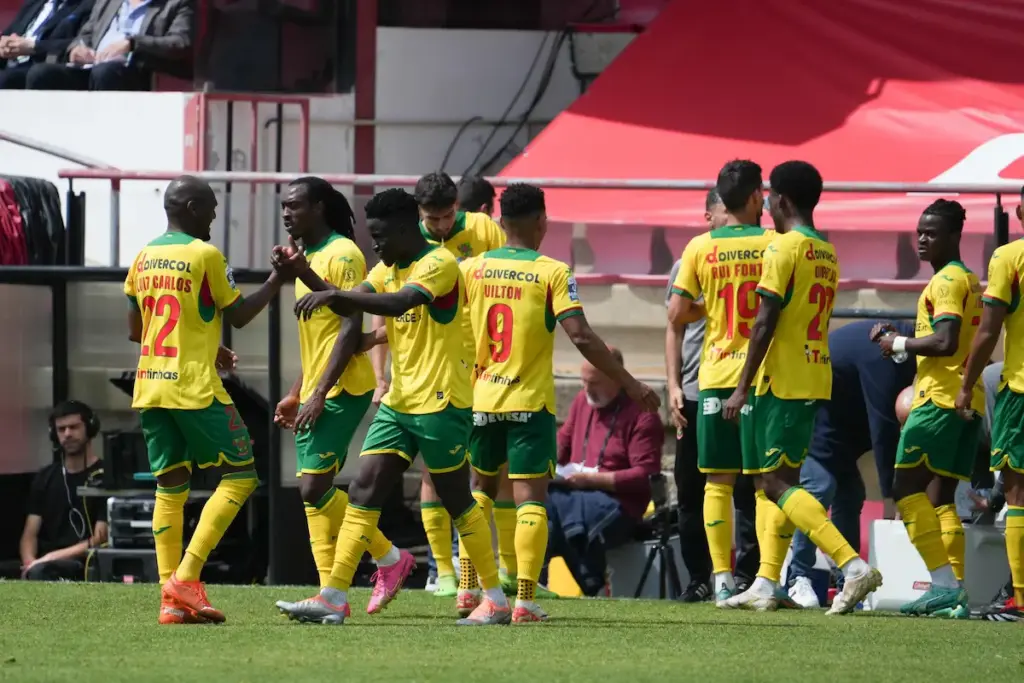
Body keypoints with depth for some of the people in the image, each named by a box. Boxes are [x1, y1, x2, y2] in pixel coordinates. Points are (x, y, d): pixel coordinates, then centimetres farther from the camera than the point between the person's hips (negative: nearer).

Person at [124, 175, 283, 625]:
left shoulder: (143, 259, 11)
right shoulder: (205, 255, -9)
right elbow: (237, 316, -3)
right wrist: (277, 281, 7)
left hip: (149, 386, 7)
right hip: (194, 387, -7)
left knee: (170, 487, 9)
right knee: (240, 475, 1)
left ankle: (171, 597, 1)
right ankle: (186, 577, -10)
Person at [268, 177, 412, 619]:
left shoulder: (342, 255, -12)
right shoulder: (306, 257, 17)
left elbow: (351, 329, -17)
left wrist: (320, 393, -22)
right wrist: (297, 394, 22)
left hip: (342, 389, -10)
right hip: (315, 391, 10)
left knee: (314, 487, -15)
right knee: (315, 491, 4)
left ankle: (390, 559, -2)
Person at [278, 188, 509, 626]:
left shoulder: (440, 263, -15)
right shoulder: (388, 268, 12)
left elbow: (401, 303, -31)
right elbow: (348, 307, 2)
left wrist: (333, 294, -36)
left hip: (441, 404, -8)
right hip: (399, 403, 8)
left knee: (458, 502, 1)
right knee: (363, 492, -2)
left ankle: (495, 600, 14)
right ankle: (334, 597, -5)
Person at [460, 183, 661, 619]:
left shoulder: (472, 268, 2)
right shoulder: (552, 273, -8)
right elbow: (581, 337, -15)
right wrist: (630, 386, -9)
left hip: (480, 400, 4)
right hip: (530, 402, -4)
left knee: (479, 488, 21)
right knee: (530, 497, -3)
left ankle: (467, 588, 19)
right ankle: (525, 598, -12)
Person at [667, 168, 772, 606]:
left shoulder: (700, 248, 0)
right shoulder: (775, 244, -4)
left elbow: (676, 315, -1)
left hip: (715, 376, 1)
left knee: (718, 482, 6)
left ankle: (722, 581, 0)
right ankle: (769, 580, -3)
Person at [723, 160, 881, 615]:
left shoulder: (783, 248, -12)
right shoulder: (828, 254, 14)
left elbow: (766, 322, -17)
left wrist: (743, 386, -15)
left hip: (783, 380, -9)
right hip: (817, 378, 9)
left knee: (776, 482, -10)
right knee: (782, 479, 14)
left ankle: (853, 565, -23)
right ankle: (766, 585, 13)